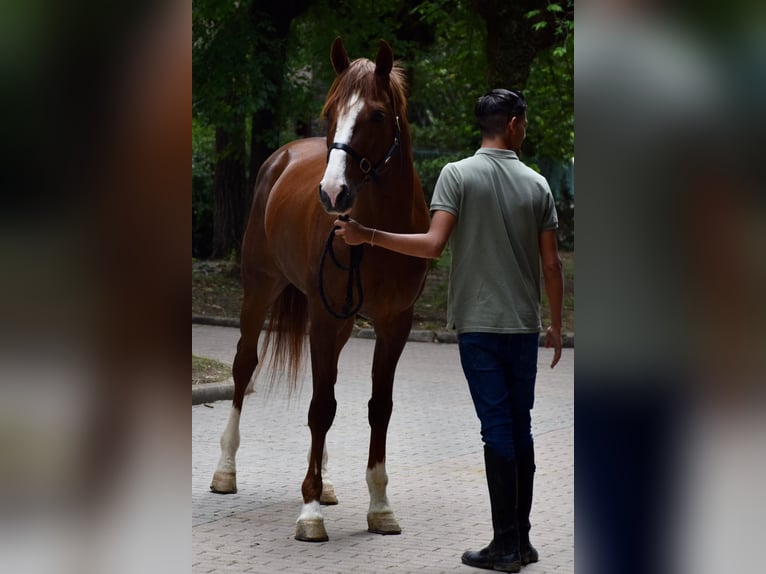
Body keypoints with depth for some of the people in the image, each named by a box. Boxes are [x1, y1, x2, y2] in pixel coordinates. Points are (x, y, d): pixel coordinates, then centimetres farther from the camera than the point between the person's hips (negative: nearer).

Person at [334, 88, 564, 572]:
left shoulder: (458, 175, -6)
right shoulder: (537, 185, 2)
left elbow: (434, 245, -17)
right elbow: (552, 264, 2)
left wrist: (368, 236, -10)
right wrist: (556, 325, 14)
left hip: (479, 325, -2)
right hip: (525, 327, 2)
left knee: (497, 429, -1)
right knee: (520, 428, 10)